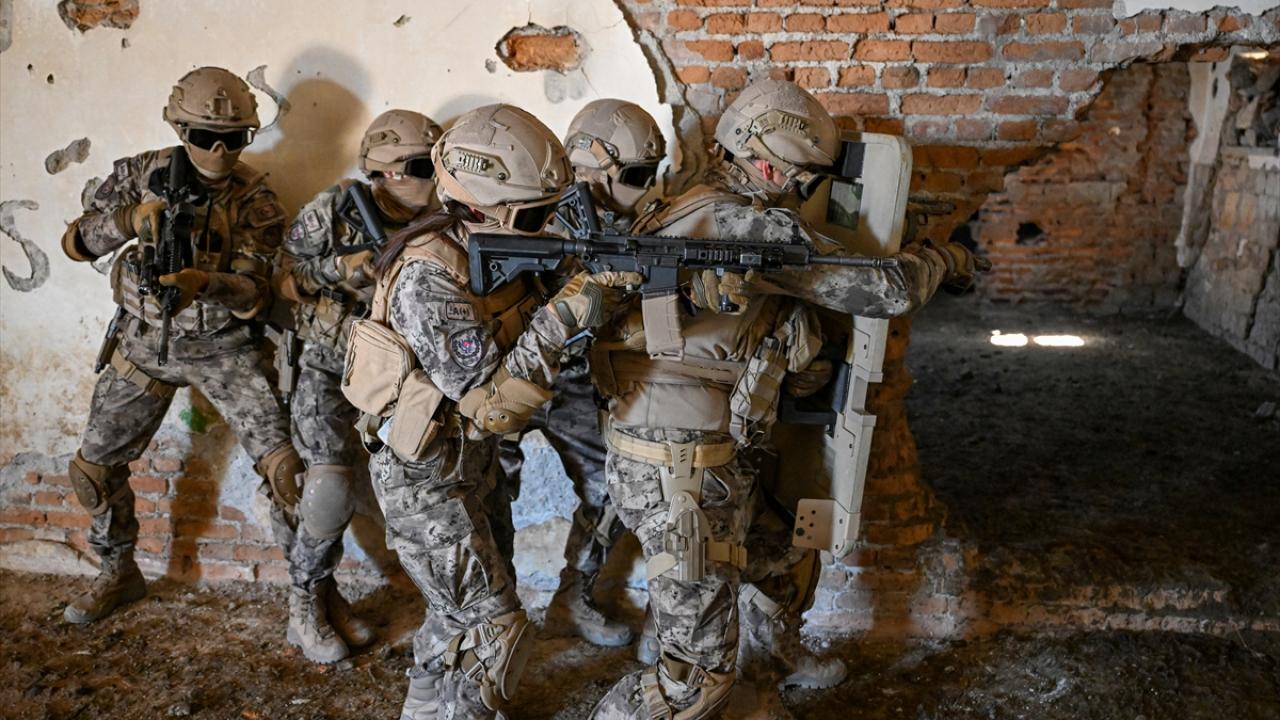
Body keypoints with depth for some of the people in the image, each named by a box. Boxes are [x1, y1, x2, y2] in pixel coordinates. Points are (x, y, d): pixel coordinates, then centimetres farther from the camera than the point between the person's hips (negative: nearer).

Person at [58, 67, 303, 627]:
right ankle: (118, 574, 34)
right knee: (95, 464, 10)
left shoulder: (255, 199, -11)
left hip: (222, 345, -3)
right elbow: (77, 241, -4)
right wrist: (130, 220, -24)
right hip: (144, 339, 3)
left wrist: (203, 283, -40)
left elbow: (253, 292, -18)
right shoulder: (141, 173, -3)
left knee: (282, 461, -15)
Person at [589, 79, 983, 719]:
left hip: (642, 447, 10)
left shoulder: (683, 211, 12)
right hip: (681, 472, -10)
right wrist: (943, 258, 9)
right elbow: (884, 290, -12)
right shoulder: (753, 223, -16)